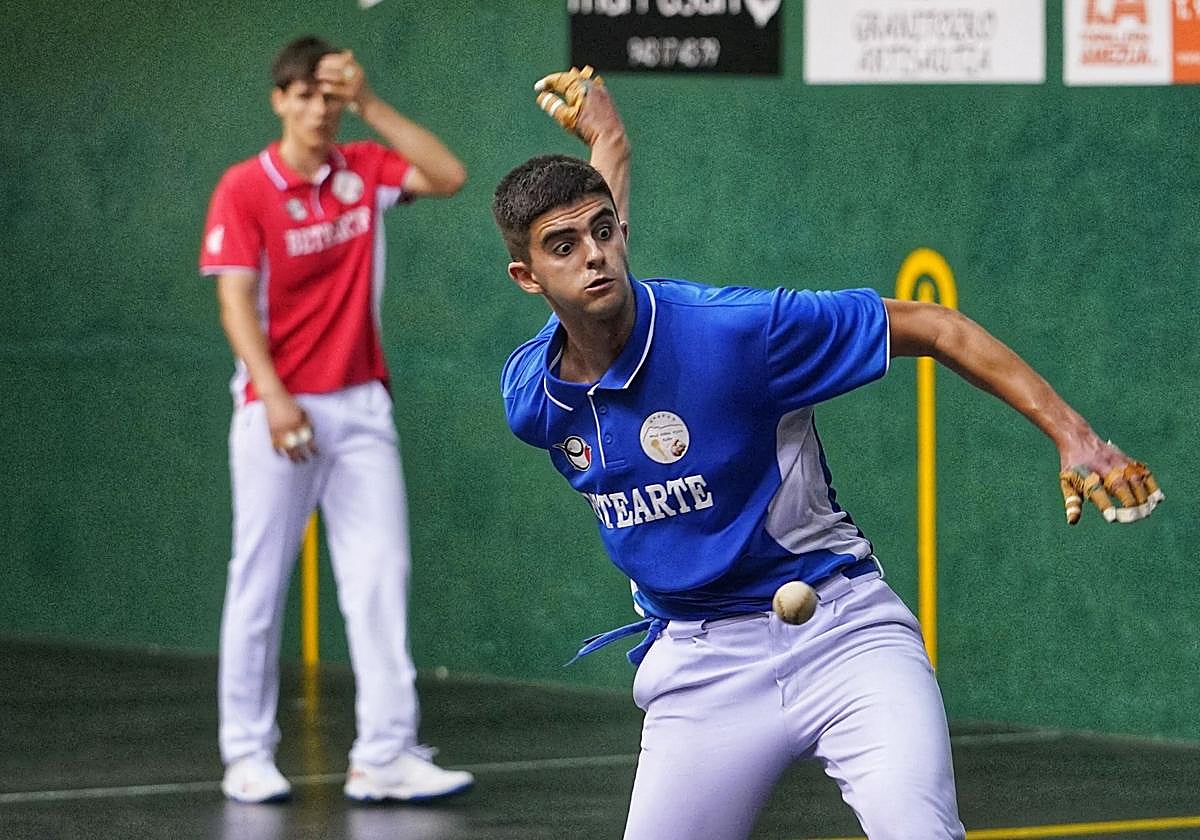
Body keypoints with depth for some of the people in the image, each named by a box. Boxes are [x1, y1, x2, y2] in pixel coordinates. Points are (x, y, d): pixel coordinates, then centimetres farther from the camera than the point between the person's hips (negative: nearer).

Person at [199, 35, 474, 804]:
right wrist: (273, 397, -24)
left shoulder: (364, 172, 6)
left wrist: (370, 105, -12)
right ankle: (248, 754, 13)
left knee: (382, 575, -4)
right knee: (261, 586, 3)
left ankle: (386, 755, -6)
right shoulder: (245, 188, -6)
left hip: (361, 403, 4)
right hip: (279, 409, -4)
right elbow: (236, 304, -12)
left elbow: (450, 176, -7)